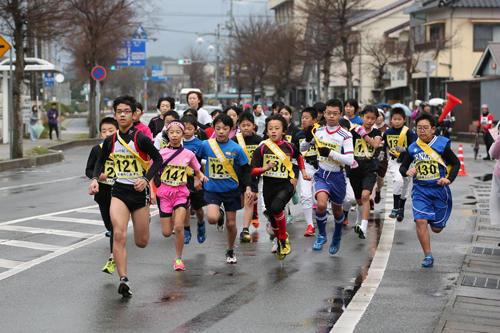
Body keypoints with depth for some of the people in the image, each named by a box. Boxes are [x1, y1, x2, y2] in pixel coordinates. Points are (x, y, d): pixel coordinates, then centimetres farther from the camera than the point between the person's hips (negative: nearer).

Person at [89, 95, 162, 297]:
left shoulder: (141, 139, -11)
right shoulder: (111, 141, 3)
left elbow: (158, 160, -6)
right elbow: (101, 161, 19)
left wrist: (146, 179, -19)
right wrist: (95, 179, 2)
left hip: (139, 191, -2)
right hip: (119, 191, 2)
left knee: (141, 242, 7)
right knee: (119, 234, -19)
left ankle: (144, 220, 45)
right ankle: (123, 280, -18)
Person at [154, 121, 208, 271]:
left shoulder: (188, 154, 0)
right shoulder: (161, 153, -3)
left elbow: (197, 171, 14)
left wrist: (201, 176, -8)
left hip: (181, 192, 0)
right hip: (164, 192, 1)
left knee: (179, 227, -19)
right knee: (166, 233, 1)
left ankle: (178, 258, 1)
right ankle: (172, 219, 39)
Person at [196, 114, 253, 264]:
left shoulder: (236, 149, -7)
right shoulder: (206, 145, -6)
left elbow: (246, 169, 1)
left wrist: (248, 187, -9)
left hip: (231, 190, 0)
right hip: (212, 189, 0)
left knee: (231, 224, 5)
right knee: (212, 218, -23)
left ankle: (230, 251, 30)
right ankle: (220, 215, 15)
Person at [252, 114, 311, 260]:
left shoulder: (289, 147, 0)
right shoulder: (262, 149, -2)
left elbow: (299, 156, 24)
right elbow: (253, 171, -4)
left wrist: (303, 172, 20)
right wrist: (266, 168, -20)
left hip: (286, 185, -2)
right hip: (269, 186, 2)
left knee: (276, 207, -31)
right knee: (273, 221, 12)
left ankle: (284, 238, -7)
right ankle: (280, 242, 44)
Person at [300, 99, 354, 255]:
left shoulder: (345, 136, -12)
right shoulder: (318, 132, 0)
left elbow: (350, 160, -20)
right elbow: (302, 149, 11)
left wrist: (330, 153, -29)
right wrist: (308, 138, -11)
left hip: (337, 176, -1)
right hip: (321, 174, 1)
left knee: (337, 210, 16)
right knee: (321, 204, -24)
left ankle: (337, 237, 45)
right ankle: (321, 235, 1)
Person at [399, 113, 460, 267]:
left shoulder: (442, 144, -6)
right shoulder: (413, 148, 1)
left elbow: (456, 163, 3)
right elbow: (403, 166, 13)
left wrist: (449, 179, -13)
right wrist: (407, 171, -11)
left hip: (439, 190, -1)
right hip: (420, 190, 1)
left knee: (436, 228, 6)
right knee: (420, 221, -19)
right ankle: (428, 256, -8)